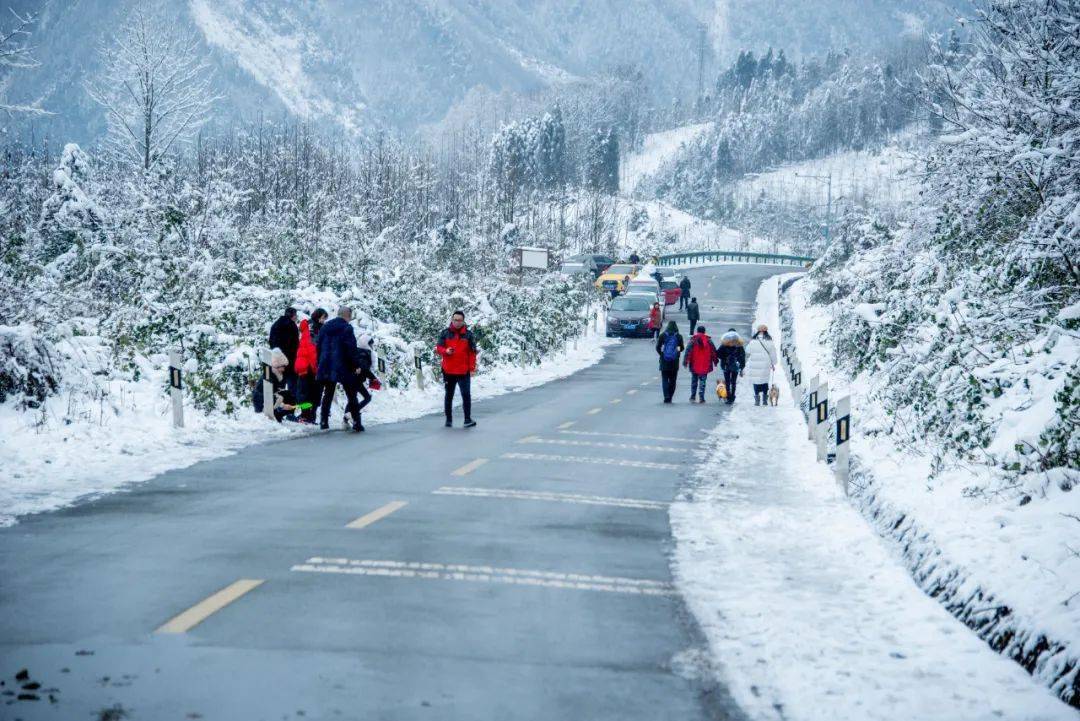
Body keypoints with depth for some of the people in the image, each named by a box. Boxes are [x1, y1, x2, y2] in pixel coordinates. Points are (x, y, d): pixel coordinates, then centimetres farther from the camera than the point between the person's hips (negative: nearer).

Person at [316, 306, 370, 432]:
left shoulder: (325, 327, 12)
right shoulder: (346, 328, -9)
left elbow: (319, 347, 15)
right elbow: (352, 349, -14)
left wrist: (320, 364, 20)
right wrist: (357, 365, -9)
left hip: (326, 367, 5)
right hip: (343, 367, -5)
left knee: (327, 395, 13)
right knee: (351, 396, 2)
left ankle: (323, 421, 6)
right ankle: (356, 423, 0)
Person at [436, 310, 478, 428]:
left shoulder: (468, 334, 3)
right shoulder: (445, 333, 4)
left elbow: (472, 352, 3)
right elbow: (438, 348, 3)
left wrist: (472, 368, -3)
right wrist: (445, 351, -19)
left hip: (464, 371, -1)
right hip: (448, 371, 1)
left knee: (466, 395, -8)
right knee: (448, 395, 10)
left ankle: (468, 419, -4)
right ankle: (449, 419, 20)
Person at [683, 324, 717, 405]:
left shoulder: (693, 340, -5)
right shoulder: (708, 340, 0)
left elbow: (688, 351, -9)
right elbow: (714, 351, 6)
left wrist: (685, 362, -6)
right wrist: (715, 361, 16)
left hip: (694, 365, 0)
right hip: (705, 365, 0)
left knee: (694, 381, 14)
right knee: (702, 381, 4)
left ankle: (692, 396, 17)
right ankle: (701, 397, -5)